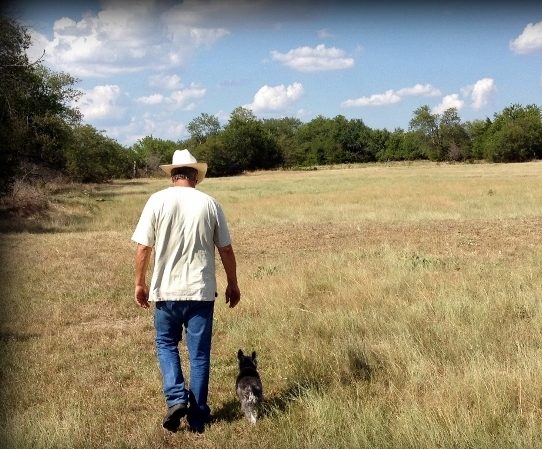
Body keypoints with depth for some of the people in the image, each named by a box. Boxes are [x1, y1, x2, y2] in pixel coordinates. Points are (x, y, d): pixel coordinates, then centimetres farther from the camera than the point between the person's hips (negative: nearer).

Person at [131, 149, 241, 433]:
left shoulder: (158, 200, -4)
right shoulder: (209, 203, -1)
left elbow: (143, 247, -5)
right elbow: (226, 250, 4)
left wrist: (140, 283, 8)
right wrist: (233, 285, 15)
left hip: (166, 290, 0)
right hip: (201, 291, 1)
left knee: (166, 344, 19)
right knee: (199, 353, 9)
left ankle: (176, 398, 2)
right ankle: (197, 417, 15)